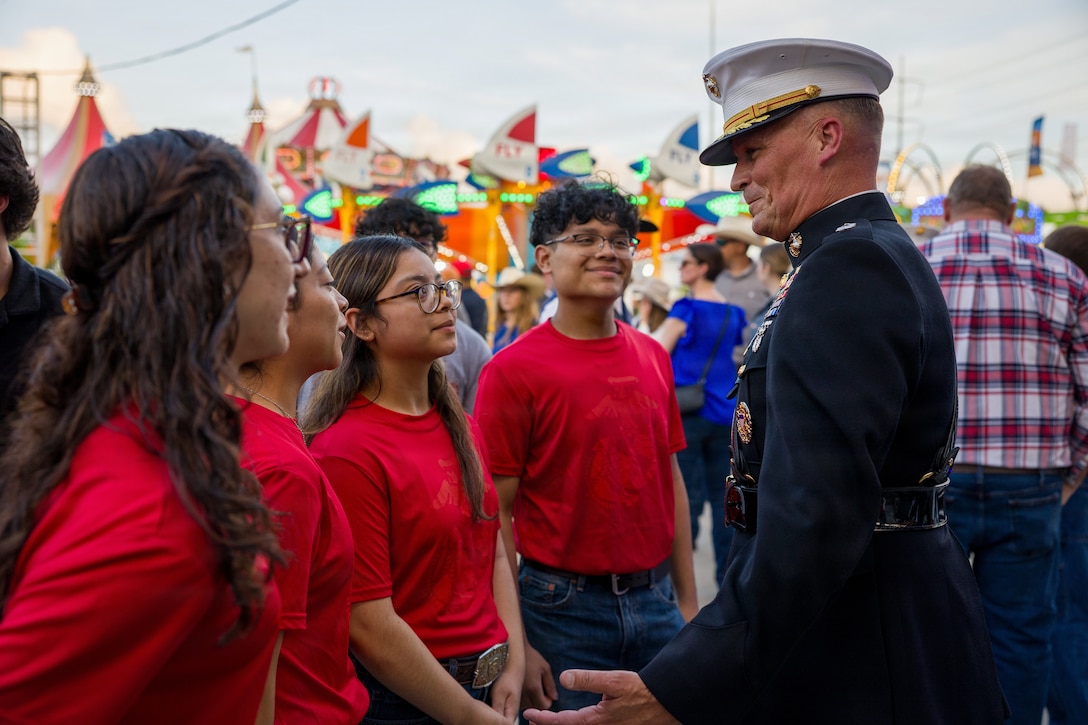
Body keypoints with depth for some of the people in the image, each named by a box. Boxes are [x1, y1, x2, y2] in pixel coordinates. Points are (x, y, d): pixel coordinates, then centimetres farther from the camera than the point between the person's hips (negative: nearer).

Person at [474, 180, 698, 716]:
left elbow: (670, 478, 12)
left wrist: (687, 600, 11)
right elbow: (497, 514, -11)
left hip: (654, 601, 5)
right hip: (565, 609, -5)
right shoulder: (513, 370, -11)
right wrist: (512, 646, -13)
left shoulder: (653, 356, 5)